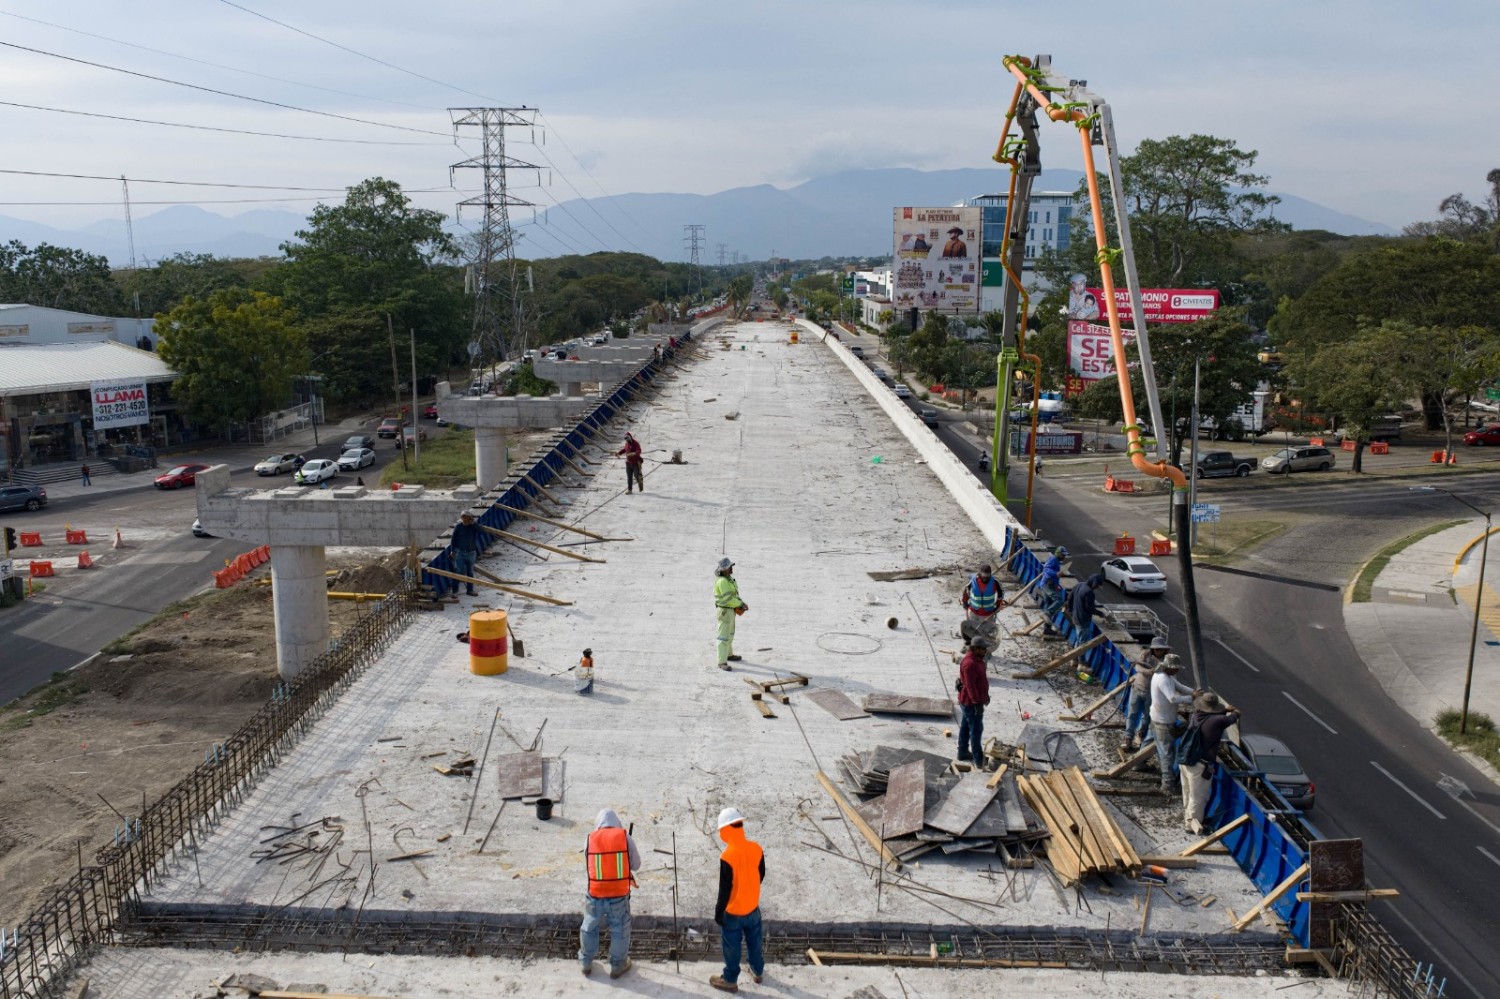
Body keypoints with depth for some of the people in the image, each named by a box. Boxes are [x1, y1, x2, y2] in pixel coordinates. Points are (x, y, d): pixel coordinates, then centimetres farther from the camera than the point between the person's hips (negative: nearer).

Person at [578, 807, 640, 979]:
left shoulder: (590, 839, -2)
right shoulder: (625, 837, -6)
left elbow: (586, 867, 9)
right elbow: (636, 865, 2)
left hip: (595, 895, 1)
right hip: (619, 896, -1)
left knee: (589, 928, 23)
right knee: (620, 931, 18)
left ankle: (586, 963, 38)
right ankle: (617, 966, 31)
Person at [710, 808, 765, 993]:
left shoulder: (727, 856, -29)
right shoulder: (756, 848, -12)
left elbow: (724, 889, -22)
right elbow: (761, 875, 4)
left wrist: (718, 911, -9)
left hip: (733, 911, -5)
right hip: (753, 907, 5)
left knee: (731, 947, 14)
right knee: (754, 941, 25)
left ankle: (730, 980, 30)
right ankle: (758, 971, 43)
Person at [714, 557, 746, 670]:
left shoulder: (729, 578, 8)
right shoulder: (722, 581, -24)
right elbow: (728, 598, -26)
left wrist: (740, 603, 0)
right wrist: (741, 604, -16)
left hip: (730, 610, 11)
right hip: (725, 611, -11)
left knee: (730, 633, 25)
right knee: (724, 636, -7)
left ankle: (728, 654, 42)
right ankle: (722, 662, -5)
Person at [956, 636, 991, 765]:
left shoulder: (977, 659, 6)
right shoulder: (970, 663, -27)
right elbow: (970, 685, -29)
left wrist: (985, 695, 23)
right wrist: (977, 703, -27)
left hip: (968, 701, 10)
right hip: (971, 703, -10)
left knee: (965, 727, 19)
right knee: (976, 730, -5)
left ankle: (963, 752, 32)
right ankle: (979, 761, 0)